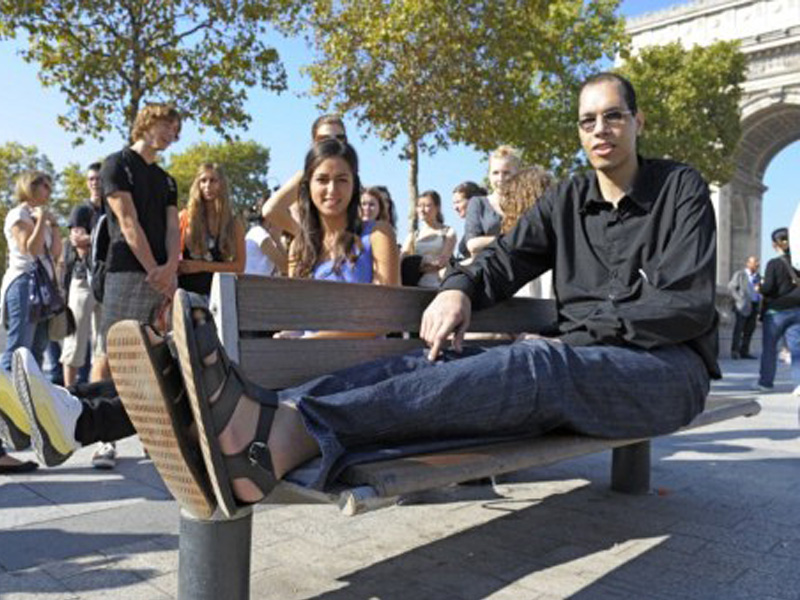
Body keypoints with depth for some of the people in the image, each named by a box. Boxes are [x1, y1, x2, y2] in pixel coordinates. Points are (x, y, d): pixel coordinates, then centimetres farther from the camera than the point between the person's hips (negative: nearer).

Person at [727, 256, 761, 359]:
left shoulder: (758, 276, 18)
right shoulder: (739, 274, 1)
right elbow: (731, 287, -5)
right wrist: (739, 299, -12)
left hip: (754, 306, 6)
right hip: (742, 305, -6)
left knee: (749, 330, 5)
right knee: (738, 329, -8)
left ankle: (744, 352, 9)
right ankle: (734, 351, -6)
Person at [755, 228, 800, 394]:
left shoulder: (774, 264, -12)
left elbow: (768, 288, -16)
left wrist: (760, 287, 4)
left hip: (776, 311, -3)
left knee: (769, 348, 9)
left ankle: (765, 382, 18)